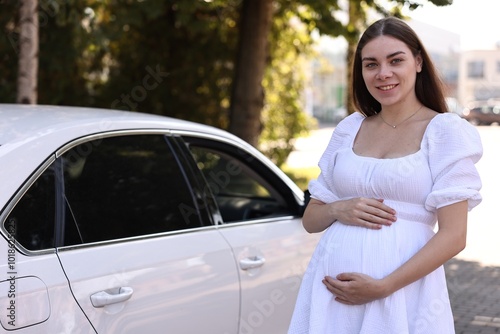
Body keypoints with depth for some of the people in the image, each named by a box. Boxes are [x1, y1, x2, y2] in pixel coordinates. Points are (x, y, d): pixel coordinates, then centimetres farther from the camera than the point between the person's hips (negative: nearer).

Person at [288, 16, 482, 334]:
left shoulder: (445, 130, -4)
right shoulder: (349, 129, 8)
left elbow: (453, 235, -10)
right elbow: (311, 219, 13)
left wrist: (383, 287, -18)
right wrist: (337, 210, -8)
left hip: (404, 289, -4)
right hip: (331, 286, 4)